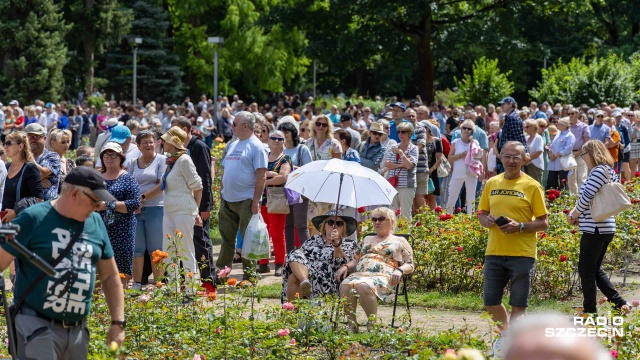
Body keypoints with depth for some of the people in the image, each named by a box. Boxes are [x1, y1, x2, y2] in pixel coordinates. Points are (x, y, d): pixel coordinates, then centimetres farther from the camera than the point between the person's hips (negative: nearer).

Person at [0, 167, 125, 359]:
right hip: (36, 326, -6)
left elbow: (110, 276, 16)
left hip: (78, 330, 6)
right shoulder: (33, 218, -7)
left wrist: (118, 323, 11)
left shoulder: (95, 222, 10)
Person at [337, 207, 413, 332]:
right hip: (359, 274, 4)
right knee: (346, 285, -34)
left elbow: (410, 265, 10)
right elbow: (356, 260, 31)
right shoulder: (367, 240, 34)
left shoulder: (399, 241, 19)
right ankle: (352, 325, -32)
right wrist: (345, 266, 9)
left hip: (383, 276, -4)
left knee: (364, 286, -41)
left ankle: (373, 325, -33)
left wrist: (399, 270, -12)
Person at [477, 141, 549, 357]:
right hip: (494, 252, 4)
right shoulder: (492, 183, 9)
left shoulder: (532, 186, -4)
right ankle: (506, 332, 34)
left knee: (518, 304, -1)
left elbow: (543, 223, -3)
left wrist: (519, 226, -19)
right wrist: (488, 221, -7)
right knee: (490, 302, 10)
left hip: (522, 254, -4)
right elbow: (482, 214, 17)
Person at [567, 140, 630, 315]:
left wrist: (574, 215, -3)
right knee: (595, 269, 17)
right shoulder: (610, 171, 15)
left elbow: (586, 197, -20)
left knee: (586, 270, 0)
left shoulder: (598, 171, -15)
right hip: (607, 227, 10)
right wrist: (576, 214, 9)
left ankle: (590, 310, 5)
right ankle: (619, 303, 13)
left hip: (594, 228, -10)